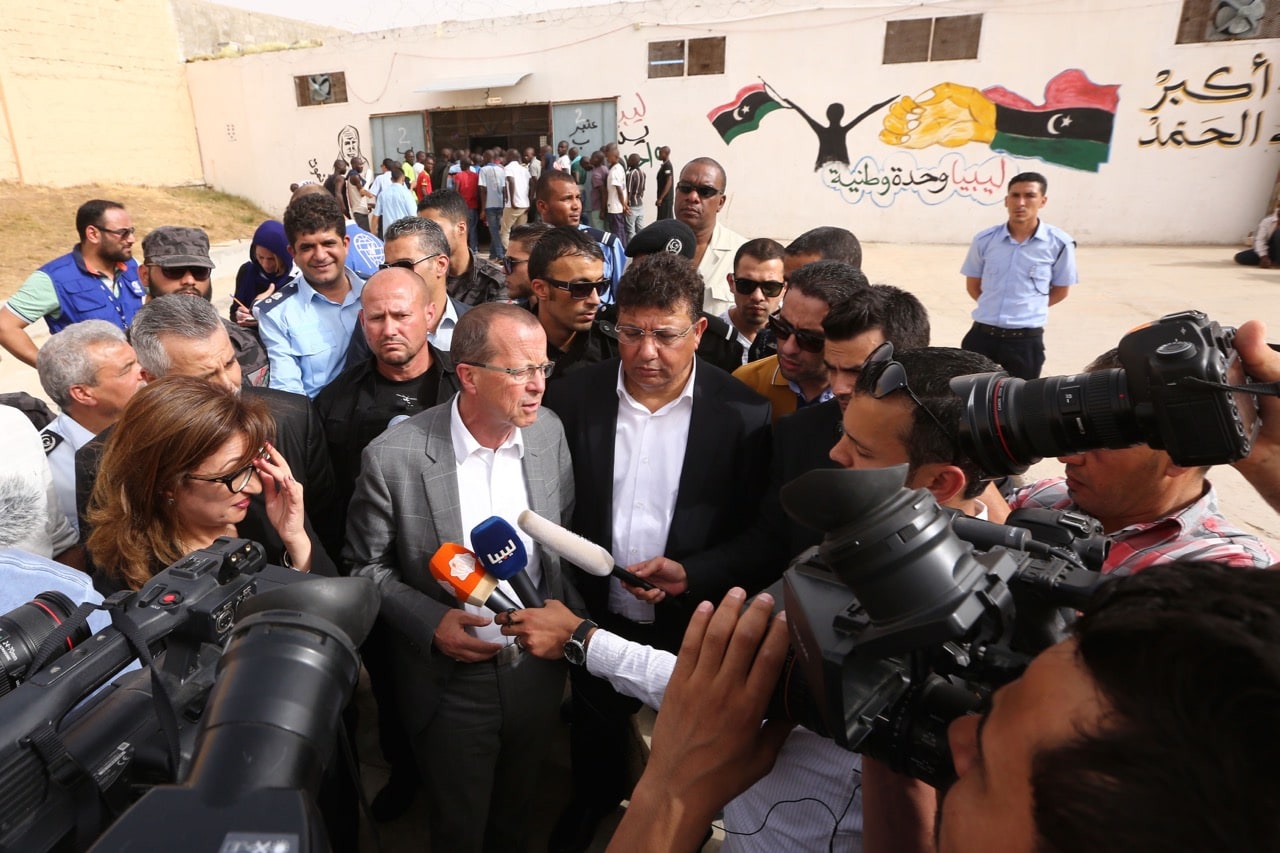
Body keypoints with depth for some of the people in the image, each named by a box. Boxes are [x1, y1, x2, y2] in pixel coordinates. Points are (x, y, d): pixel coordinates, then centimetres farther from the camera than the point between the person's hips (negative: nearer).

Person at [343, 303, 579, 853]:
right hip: (451, 683, -3)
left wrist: (572, 622, -6)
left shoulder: (549, 431, -10)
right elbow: (363, 566, -7)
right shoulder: (393, 457, -21)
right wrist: (430, 621, -20)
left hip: (539, 670, 3)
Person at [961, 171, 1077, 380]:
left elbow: (1060, 291, 7)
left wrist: (1030, 309, 4)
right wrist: (993, 308, 7)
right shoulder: (985, 240, -1)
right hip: (982, 335, 1)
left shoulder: (1059, 243, -5)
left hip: (1026, 339, -1)